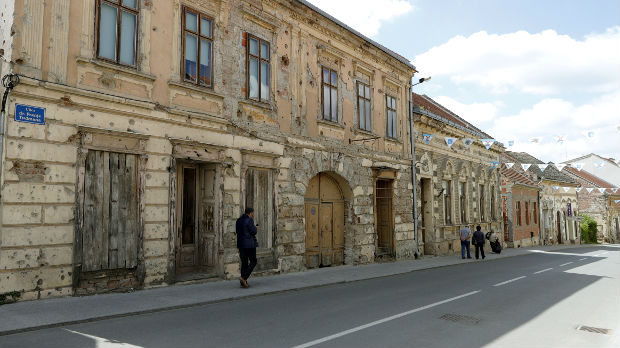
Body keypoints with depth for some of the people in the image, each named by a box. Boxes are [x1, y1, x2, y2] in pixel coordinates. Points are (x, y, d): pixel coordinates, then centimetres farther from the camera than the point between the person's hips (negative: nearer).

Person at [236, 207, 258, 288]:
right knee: (253, 261, 4)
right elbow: (254, 232, -14)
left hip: (241, 244, 8)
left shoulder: (238, 220, 12)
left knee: (244, 262, 11)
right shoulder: (249, 220, -12)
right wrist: (254, 227, 5)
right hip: (249, 244, -8)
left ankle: (243, 283, 11)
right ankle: (244, 278, -7)